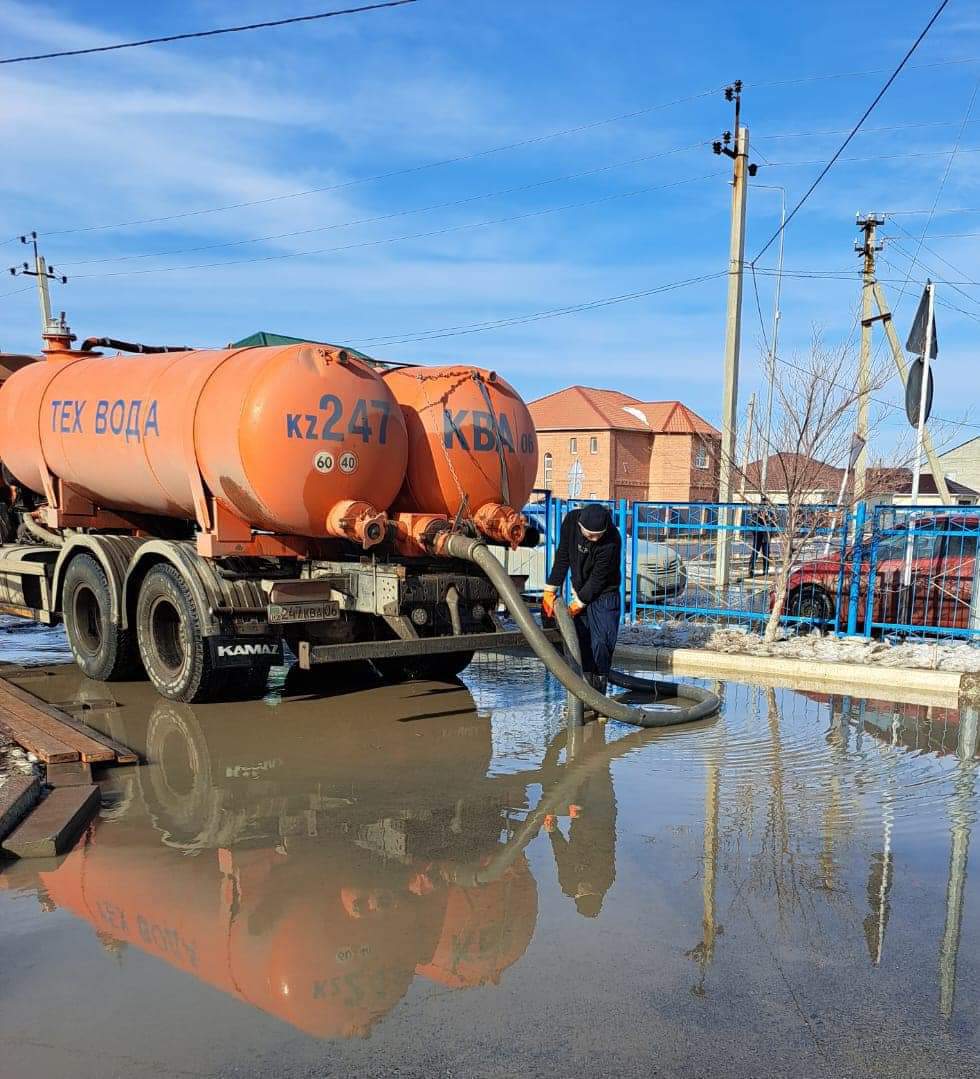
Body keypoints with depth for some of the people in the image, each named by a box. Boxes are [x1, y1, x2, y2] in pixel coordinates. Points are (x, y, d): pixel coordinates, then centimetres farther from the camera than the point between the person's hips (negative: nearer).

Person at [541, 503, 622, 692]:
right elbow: (562, 558, -4)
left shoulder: (612, 541, -28)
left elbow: (598, 579, -21)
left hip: (603, 594, -5)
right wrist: (549, 592, -4)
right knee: (581, 642, 3)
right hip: (579, 593, 5)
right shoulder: (571, 520, -14)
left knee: (601, 642, -12)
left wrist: (576, 606, -15)